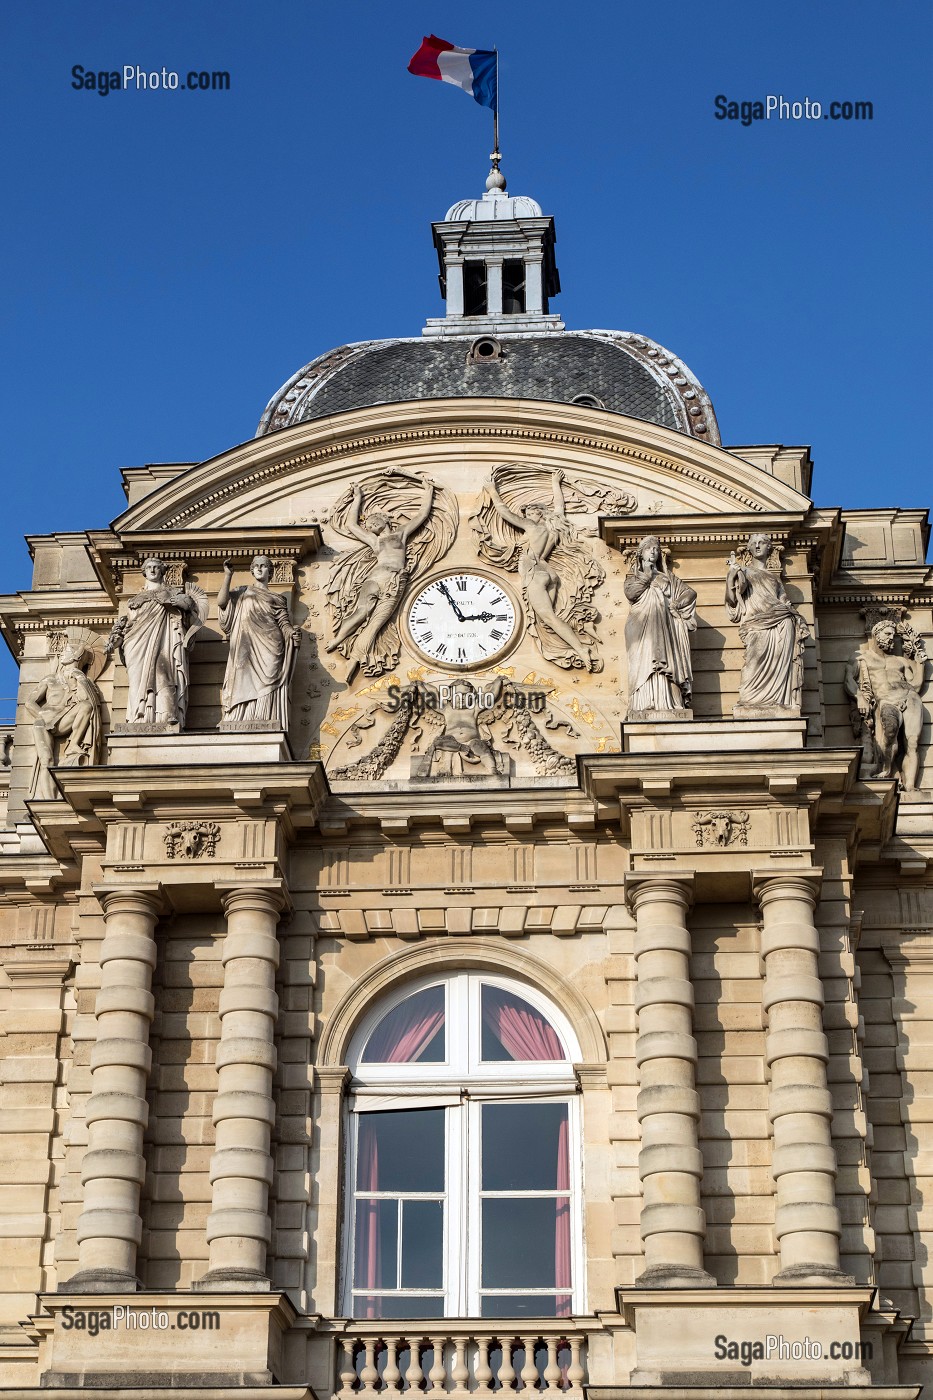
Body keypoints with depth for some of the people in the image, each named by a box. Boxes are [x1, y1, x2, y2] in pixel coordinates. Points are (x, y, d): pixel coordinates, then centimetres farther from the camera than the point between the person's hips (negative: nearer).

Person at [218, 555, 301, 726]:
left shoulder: (277, 598, 20)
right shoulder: (241, 593, 22)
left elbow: (284, 624, 8)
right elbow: (221, 602, 5)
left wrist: (293, 633, -14)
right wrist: (228, 575, 5)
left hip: (269, 650, -1)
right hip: (247, 649, 1)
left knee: (266, 690, -12)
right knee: (245, 685, -10)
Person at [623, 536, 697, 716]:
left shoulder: (668, 578, 21)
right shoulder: (633, 579, 19)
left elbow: (690, 592, 12)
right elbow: (631, 593, -4)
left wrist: (675, 605, -2)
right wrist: (646, 575, -1)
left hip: (663, 628, 1)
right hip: (641, 629, -1)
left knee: (663, 665, -12)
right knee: (644, 665, -15)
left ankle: (666, 705, -18)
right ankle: (644, 705, -23)